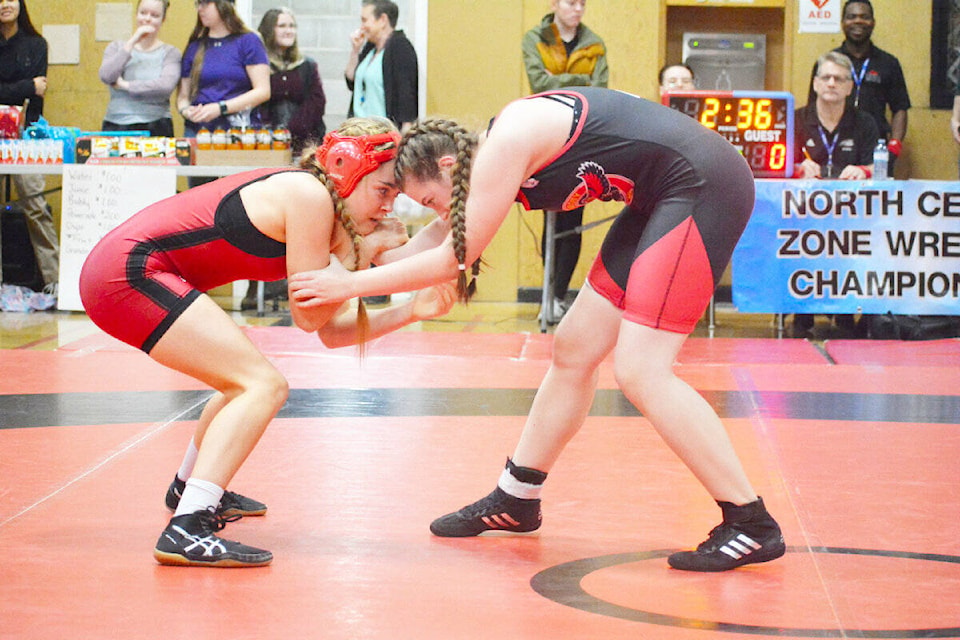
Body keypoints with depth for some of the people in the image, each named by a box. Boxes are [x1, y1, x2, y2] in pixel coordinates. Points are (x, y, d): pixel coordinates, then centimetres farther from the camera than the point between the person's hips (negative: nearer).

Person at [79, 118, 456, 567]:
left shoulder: (320, 208, 16)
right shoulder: (309, 196, -12)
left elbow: (333, 330, 15)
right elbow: (308, 316, -9)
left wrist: (410, 311, 6)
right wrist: (363, 254, -2)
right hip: (130, 271, -10)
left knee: (245, 378, 26)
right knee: (264, 385, -15)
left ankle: (189, 488, 46)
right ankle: (186, 529, -24)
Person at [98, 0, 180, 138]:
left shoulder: (170, 53, 5)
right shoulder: (116, 47, 13)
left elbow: (166, 86, -12)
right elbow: (106, 76, -6)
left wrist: (125, 85, -7)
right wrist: (132, 43, -5)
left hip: (155, 128, -2)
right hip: (116, 127, 2)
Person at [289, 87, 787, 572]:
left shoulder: (506, 146, -17)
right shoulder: (500, 152, 10)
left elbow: (452, 259, -14)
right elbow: (442, 236, 20)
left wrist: (350, 284, -7)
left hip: (703, 187, -10)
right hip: (660, 200, 10)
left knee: (639, 369, -13)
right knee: (575, 349, 13)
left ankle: (751, 525, -8)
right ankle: (515, 500, 27)